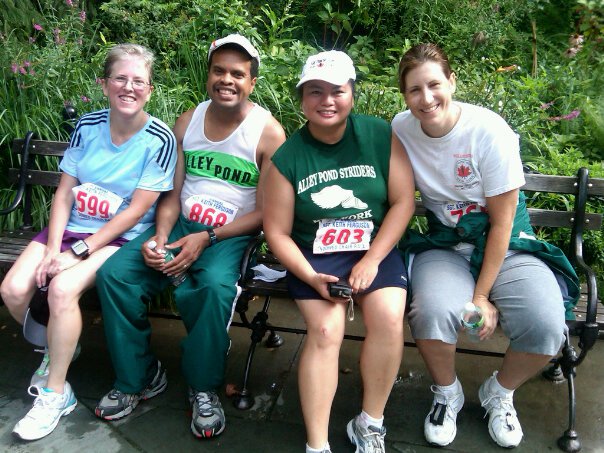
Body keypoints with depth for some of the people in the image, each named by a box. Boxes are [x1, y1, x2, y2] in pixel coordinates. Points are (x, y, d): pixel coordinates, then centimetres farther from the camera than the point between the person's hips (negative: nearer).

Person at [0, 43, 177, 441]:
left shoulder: (160, 139, -11)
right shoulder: (88, 126, 2)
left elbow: (136, 210, -14)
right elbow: (65, 192, 3)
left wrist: (80, 252, -16)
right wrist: (52, 248, -10)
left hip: (121, 238, -5)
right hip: (71, 228, 5)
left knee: (62, 288, -29)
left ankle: (55, 393, -8)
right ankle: (53, 350, 19)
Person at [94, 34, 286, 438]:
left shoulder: (268, 133, -6)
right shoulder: (187, 123, 10)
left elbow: (265, 213, -8)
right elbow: (173, 194, 9)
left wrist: (206, 239, -17)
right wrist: (160, 236, -11)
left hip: (230, 234, -4)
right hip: (181, 224, 5)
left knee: (216, 285, -36)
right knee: (114, 272, -16)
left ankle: (205, 389, -10)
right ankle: (138, 378, 3)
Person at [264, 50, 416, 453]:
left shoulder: (381, 136, -3)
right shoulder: (288, 157, -4)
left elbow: (403, 201, -4)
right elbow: (278, 232, -1)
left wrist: (371, 260, -13)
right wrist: (312, 277, -15)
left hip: (375, 249, 1)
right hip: (314, 256, 0)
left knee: (388, 318, -24)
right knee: (325, 330, -23)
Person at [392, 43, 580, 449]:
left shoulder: (489, 130, -17)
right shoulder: (400, 129, -8)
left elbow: (502, 222, -12)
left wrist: (482, 296, -12)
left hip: (506, 244, -1)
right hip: (444, 245, 1)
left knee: (546, 326, -26)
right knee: (433, 313, -31)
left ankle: (499, 393, 10)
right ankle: (447, 394, 4)